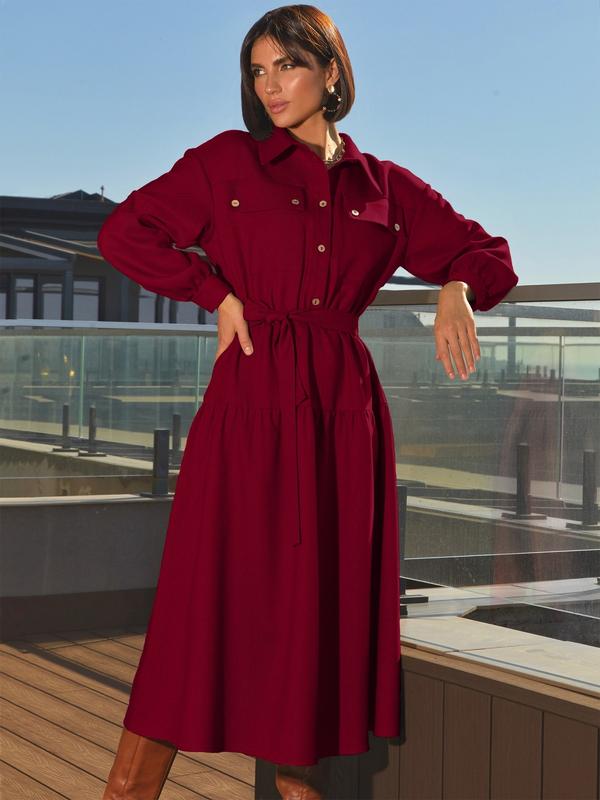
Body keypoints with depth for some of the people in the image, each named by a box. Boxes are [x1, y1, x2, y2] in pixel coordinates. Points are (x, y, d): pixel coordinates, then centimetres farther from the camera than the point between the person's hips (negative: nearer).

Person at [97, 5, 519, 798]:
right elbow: (124, 231, 4)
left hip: (343, 409, 3)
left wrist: (456, 289, -4)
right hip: (251, 403, -3)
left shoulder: (386, 188, 11)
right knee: (214, 596, -6)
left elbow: (488, 252, 18)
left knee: (326, 601, 5)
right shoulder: (228, 161, 6)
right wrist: (218, 292, -4)